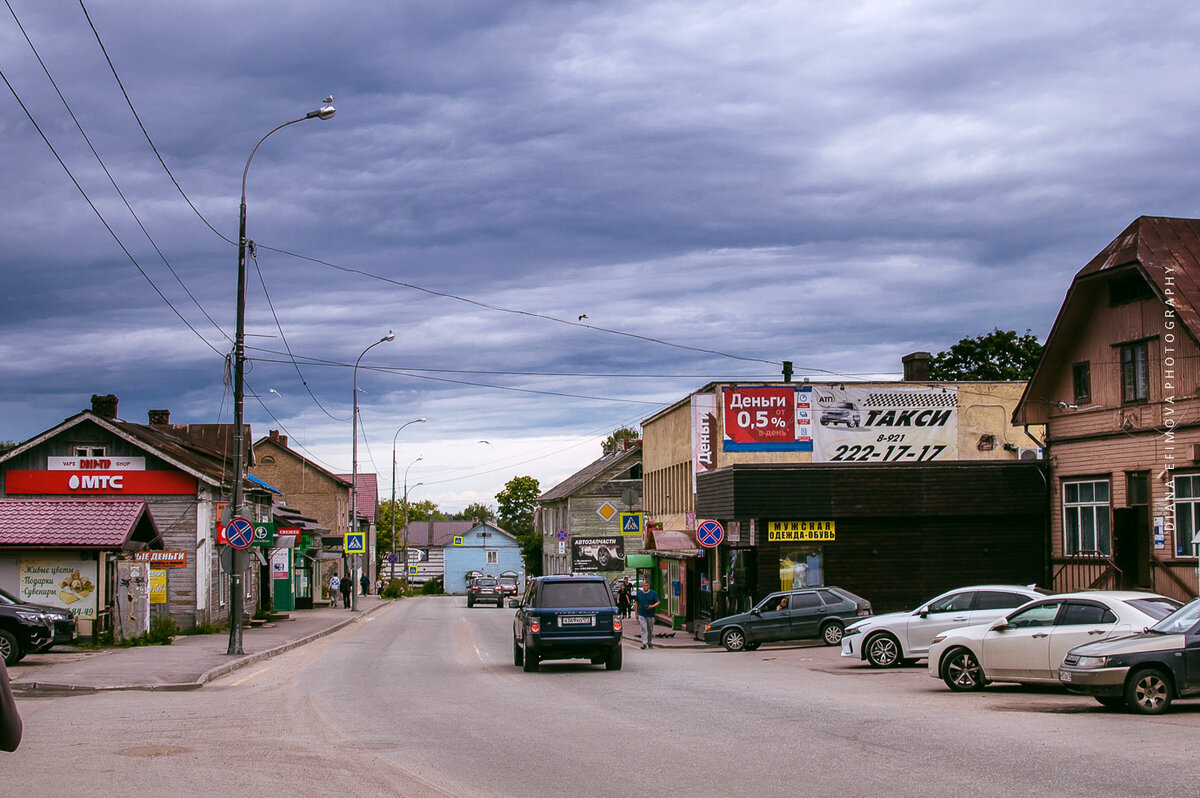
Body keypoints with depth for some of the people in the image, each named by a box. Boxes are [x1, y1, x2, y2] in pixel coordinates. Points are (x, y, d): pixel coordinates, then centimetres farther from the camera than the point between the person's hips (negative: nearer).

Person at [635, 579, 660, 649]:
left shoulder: (653, 593, 1)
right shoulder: (639, 593, 7)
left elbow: (658, 602, 2)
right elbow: (637, 603, 14)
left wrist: (652, 606, -16)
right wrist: (636, 613, 10)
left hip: (651, 615, 0)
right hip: (641, 615, 0)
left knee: (650, 630, 9)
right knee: (643, 629, -9)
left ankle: (650, 643, 23)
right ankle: (644, 643, -13)